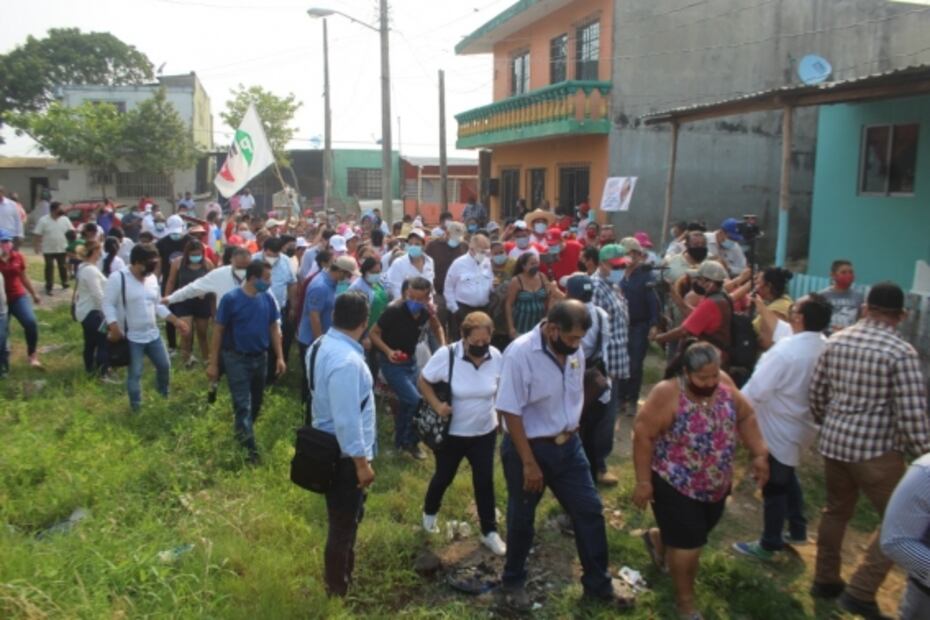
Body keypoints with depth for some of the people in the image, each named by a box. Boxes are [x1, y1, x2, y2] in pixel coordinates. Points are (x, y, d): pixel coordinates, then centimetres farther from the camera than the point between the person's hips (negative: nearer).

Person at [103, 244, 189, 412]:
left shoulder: (152, 278, 6)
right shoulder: (117, 278, -14)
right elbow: (108, 305, -13)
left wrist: (176, 321, 9)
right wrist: (114, 328, -25)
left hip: (153, 334, 6)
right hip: (131, 338, -6)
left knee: (164, 366, 15)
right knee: (135, 374, 4)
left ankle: (166, 396, 40)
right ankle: (136, 407, 20)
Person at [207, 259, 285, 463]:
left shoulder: (267, 298, -4)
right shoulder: (230, 299, -16)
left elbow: (274, 328, 6)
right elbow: (218, 331, -10)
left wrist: (279, 356, 3)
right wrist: (213, 363, -9)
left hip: (259, 357, 5)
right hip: (236, 358, -5)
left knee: (256, 402, 18)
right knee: (243, 404, -3)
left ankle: (243, 432, 40)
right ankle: (250, 447, 2)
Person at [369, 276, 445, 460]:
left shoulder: (425, 311, -12)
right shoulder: (394, 311, -27)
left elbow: (437, 328, 10)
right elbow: (373, 333, -16)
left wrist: (443, 346, -7)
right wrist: (388, 351, -29)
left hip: (411, 361, 6)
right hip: (392, 363, -6)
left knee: (407, 403, 16)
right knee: (415, 401, -14)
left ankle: (400, 441, 36)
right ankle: (411, 441, 8)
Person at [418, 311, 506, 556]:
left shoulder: (496, 356, -13)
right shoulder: (446, 355, -23)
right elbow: (423, 381, -11)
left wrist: (501, 413, 3)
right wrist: (437, 405, -23)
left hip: (485, 432, 2)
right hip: (452, 432, -2)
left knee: (484, 481, 9)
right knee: (443, 477, 17)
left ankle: (489, 531, 26)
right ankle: (429, 513, 47)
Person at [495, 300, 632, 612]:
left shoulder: (575, 351, -4)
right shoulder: (519, 354, -24)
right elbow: (510, 412, -22)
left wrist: (570, 432, 16)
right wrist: (529, 463, -20)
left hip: (567, 445, 6)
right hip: (528, 447, -6)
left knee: (590, 511, 11)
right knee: (522, 520, 13)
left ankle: (598, 584, 31)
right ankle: (512, 583, 37)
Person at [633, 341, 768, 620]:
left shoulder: (724, 383, -7)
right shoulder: (667, 394, -24)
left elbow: (746, 417, 5)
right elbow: (643, 435, -20)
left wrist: (760, 454, -4)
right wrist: (643, 481, -20)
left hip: (716, 484, 7)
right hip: (675, 485, -6)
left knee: (698, 533, 23)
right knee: (688, 545, -1)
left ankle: (658, 538, 52)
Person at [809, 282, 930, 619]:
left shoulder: (836, 340, 2)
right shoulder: (901, 352, -16)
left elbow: (816, 391, 9)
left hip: (833, 442, 6)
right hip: (876, 449, -6)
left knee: (836, 510, 21)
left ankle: (825, 580, 33)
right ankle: (861, 592, 10)